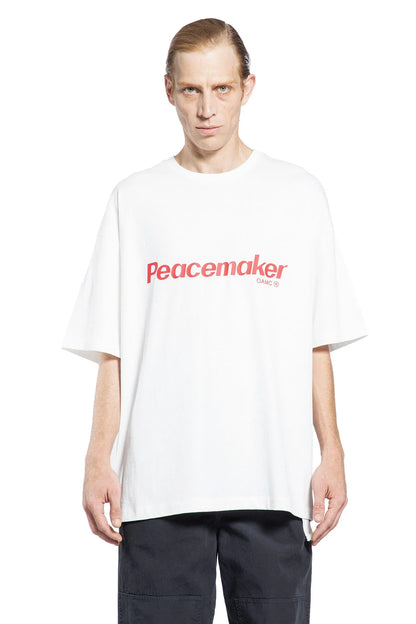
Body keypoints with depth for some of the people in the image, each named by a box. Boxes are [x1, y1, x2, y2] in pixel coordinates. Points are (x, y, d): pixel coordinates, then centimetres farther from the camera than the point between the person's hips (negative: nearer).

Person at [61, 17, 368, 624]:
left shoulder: (299, 194, 8)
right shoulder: (134, 200, 8)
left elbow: (317, 346, 7)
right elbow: (111, 351, 6)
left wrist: (332, 455, 1)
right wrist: (99, 460, -1)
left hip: (274, 482, 0)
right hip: (158, 484, 0)